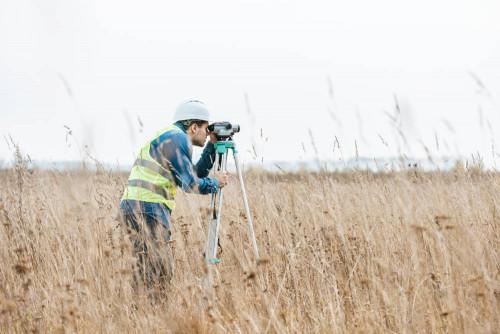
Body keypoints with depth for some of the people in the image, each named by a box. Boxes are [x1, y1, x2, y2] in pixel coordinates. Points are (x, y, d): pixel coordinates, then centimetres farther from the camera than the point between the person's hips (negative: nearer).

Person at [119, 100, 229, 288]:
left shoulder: (172, 137, 25)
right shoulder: (177, 138, -6)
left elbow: (197, 173, 30)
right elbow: (190, 184, -10)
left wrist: (212, 145, 24)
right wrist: (215, 183, 6)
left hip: (133, 206, 10)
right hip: (147, 207, -10)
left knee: (149, 270, 12)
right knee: (161, 272, -11)